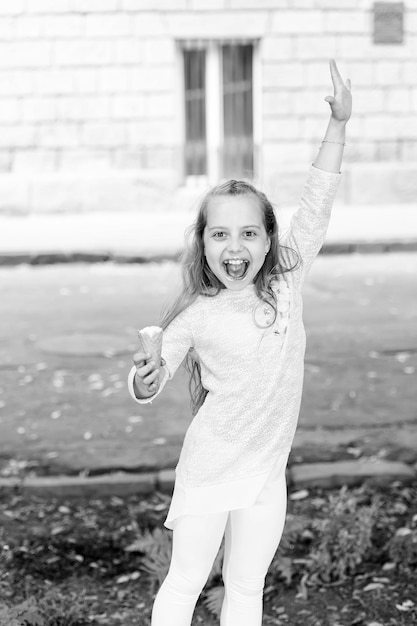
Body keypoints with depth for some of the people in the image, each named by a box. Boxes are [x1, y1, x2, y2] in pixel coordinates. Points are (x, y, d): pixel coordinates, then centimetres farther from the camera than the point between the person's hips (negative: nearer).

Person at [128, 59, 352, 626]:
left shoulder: (286, 282, -5)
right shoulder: (197, 317, -12)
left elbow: (316, 205, -5)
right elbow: (150, 385, -5)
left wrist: (338, 124, -8)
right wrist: (146, 378, -29)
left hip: (267, 471, 3)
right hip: (209, 466, -3)